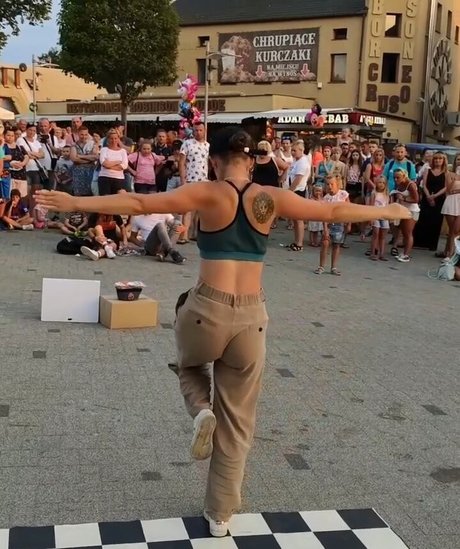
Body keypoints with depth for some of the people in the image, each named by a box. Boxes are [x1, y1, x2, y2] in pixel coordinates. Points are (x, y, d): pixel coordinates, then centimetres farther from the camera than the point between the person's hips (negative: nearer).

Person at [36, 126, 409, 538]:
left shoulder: (209, 194, -4)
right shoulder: (271, 199, 4)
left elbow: (139, 204, -9)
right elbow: (334, 212, 13)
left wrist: (75, 203, -5)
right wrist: (389, 212, 27)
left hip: (207, 310, -2)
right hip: (251, 318, 2)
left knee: (190, 366, 35)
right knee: (237, 422, 16)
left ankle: (201, 412, 4)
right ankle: (221, 514, 24)